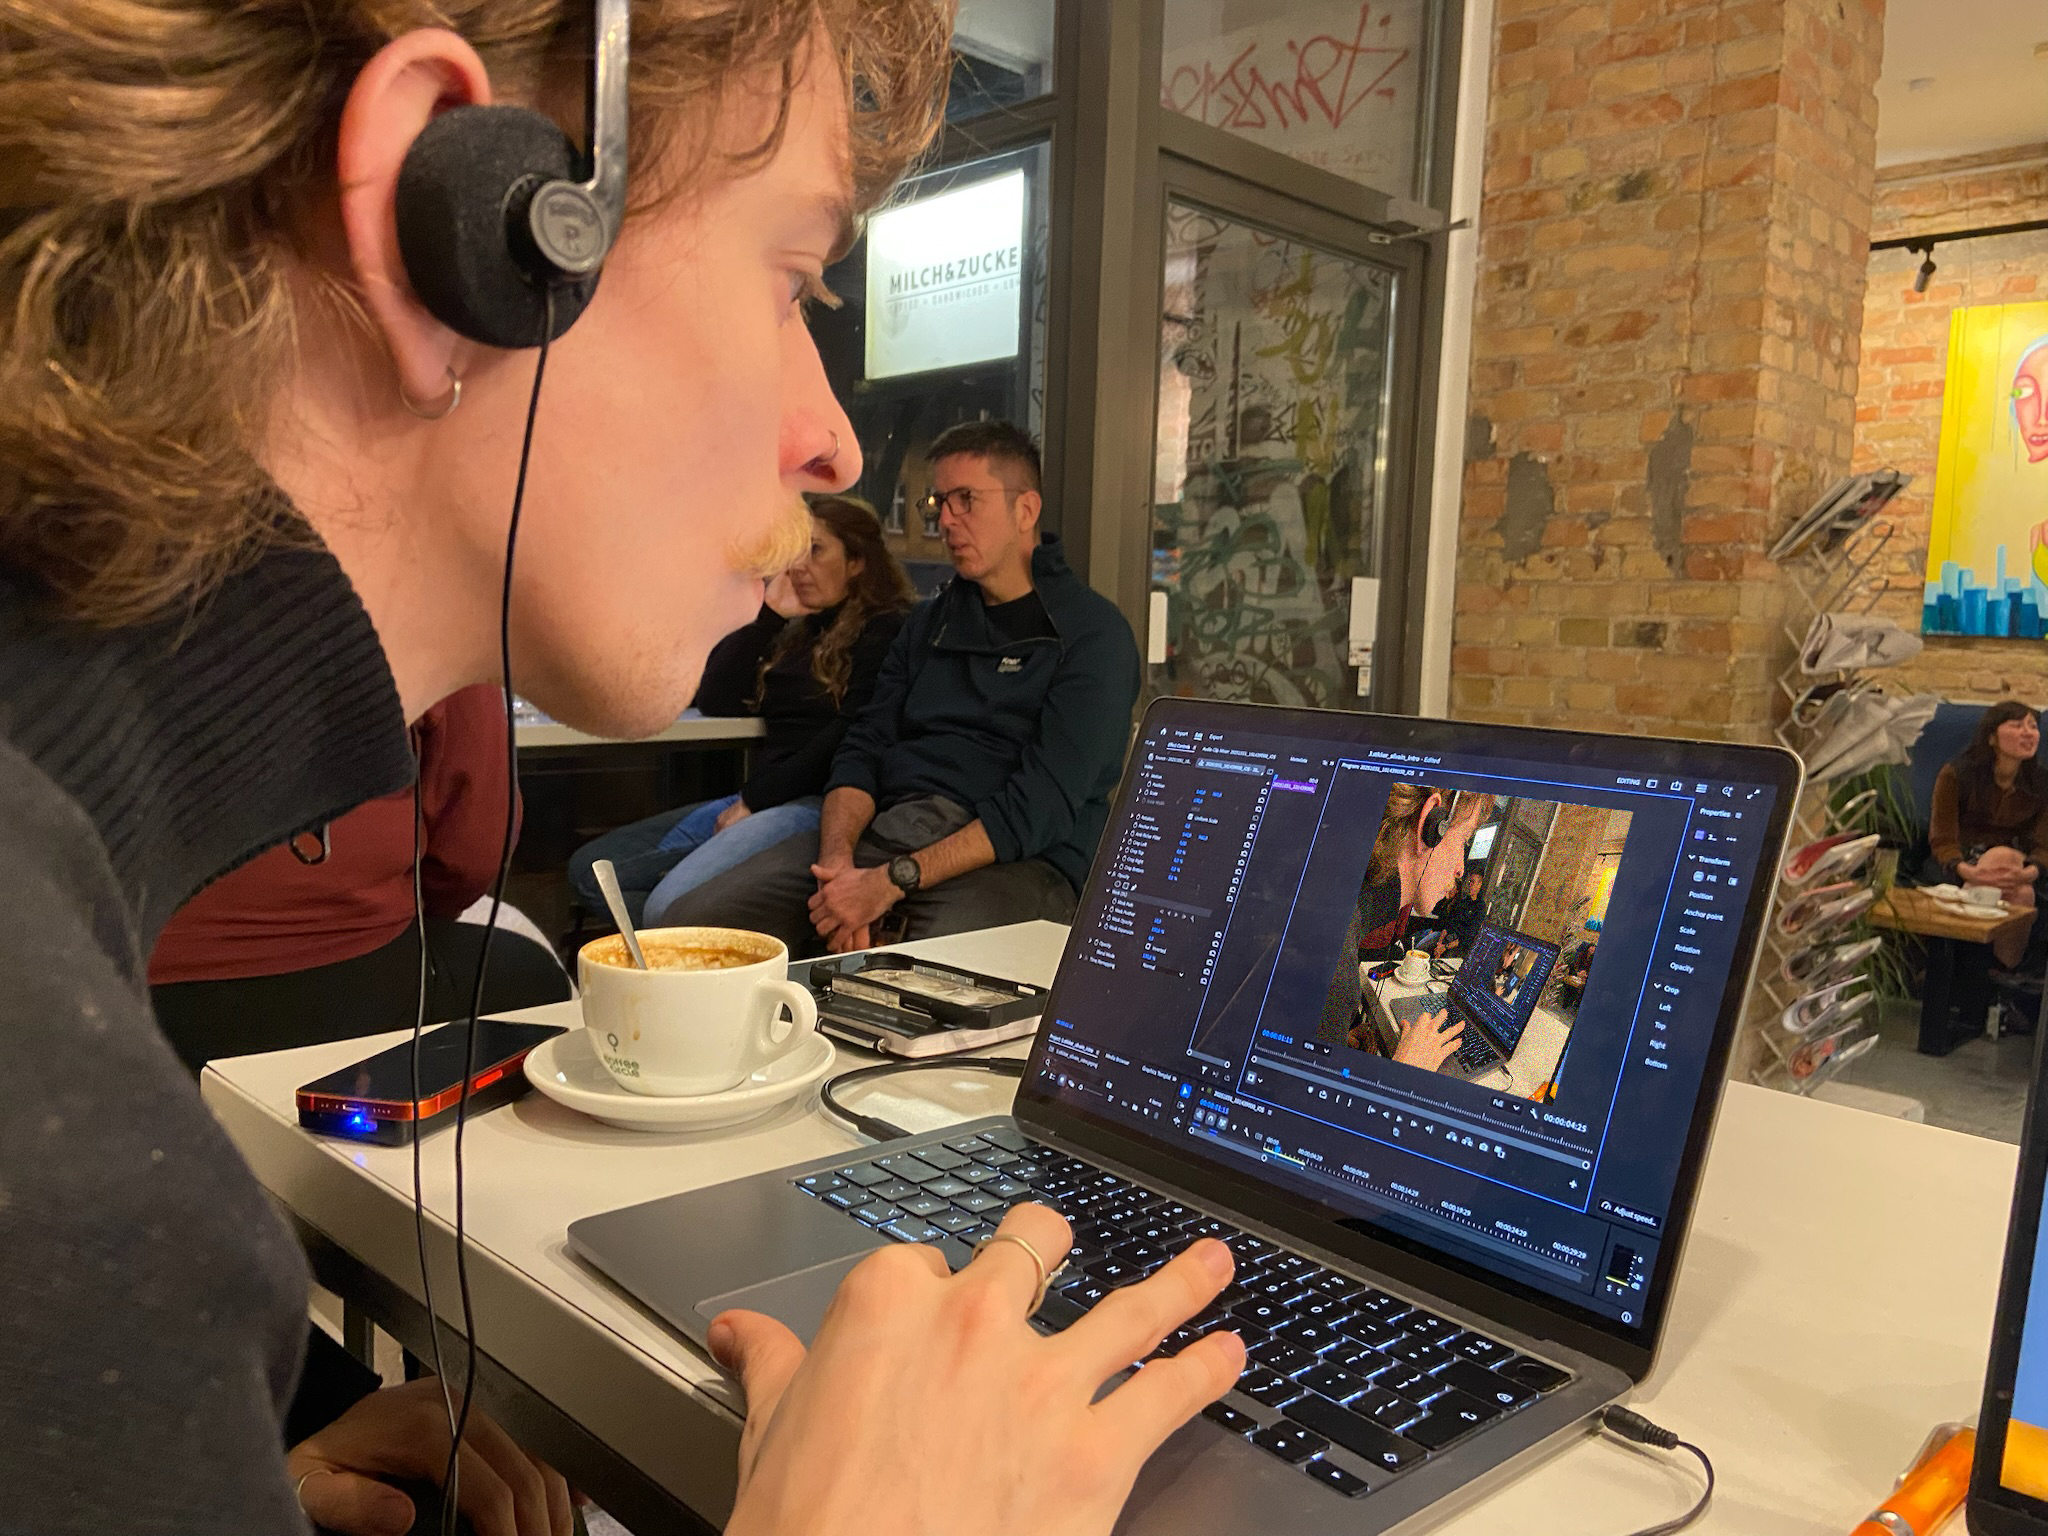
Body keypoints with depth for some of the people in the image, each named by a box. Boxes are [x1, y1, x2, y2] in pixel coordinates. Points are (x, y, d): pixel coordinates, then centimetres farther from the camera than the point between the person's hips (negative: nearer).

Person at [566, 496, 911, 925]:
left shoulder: (886, 630, -3)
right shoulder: (798, 631, 23)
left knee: (669, 905, -31)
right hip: (758, 799, 10)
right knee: (589, 869, -2)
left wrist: (753, 801, -13)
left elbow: (848, 737, -16)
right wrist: (770, 615, 10)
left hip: (819, 802, -10)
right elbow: (713, 699, 15)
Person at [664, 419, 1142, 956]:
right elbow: (864, 749, 15)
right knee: (690, 922, -13)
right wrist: (837, 856, -7)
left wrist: (893, 881, -19)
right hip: (880, 829, 6)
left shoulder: (1093, 634, -1)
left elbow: (1044, 805, -12)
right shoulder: (931, 619, 22)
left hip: (1015, 861, -6)